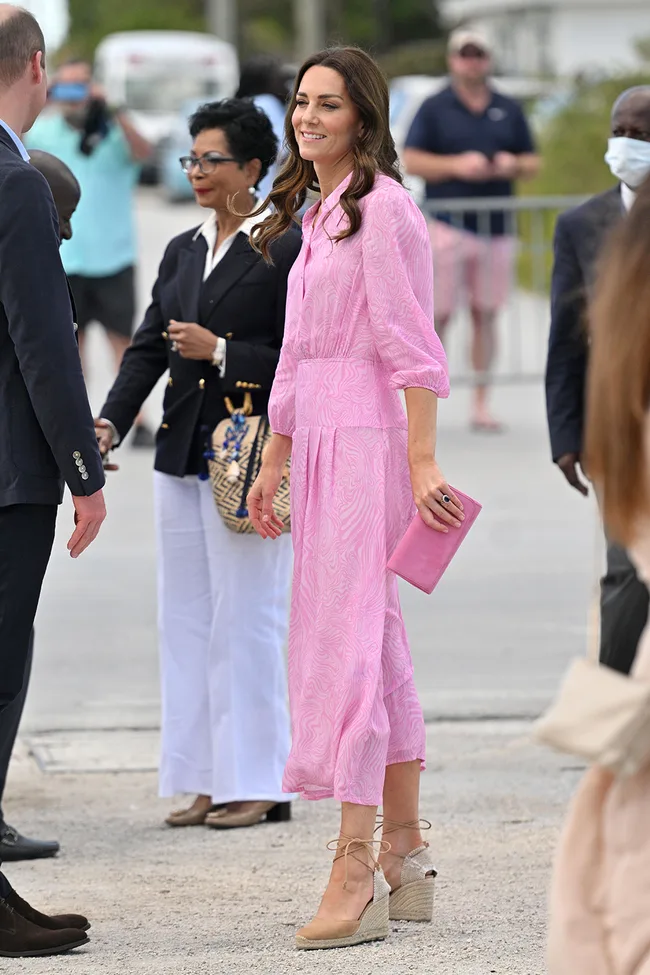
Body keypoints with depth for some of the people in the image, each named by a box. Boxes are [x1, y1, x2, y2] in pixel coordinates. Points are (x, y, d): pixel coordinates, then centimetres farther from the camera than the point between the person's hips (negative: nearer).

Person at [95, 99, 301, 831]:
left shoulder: (285, 250, -8)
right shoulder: (182, 252, 14)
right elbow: (148, 346, 10)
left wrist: (220, 353, -19)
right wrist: (111, 421, -4)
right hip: (182, 460, 8)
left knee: (244, 620, -4)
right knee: (186, 620, 9)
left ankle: (258, 784, 3)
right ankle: (205, 782, 15)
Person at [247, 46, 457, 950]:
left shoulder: (381, 206, -10)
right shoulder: (316, 213, 18)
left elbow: (411, 344, -15)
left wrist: (422, 460, -20)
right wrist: (273, 464, 24)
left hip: (367, 442, -9)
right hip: (321, 444, 9)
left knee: (346, 639, -13)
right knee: (372, 645, 11)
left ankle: (355, 867, -15)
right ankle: (405, 853, 16)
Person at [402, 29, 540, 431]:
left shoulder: (510, 111, 13)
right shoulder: (435, 109, 3)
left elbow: (534, 163, 16)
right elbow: (412, 160, -1)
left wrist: (514, 166, -6)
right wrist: (457, 165, -14)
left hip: (497, 228, 3)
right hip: (448, 226, -3)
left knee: (486, 315, 4)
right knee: (439, 314, -7)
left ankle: (481, 403, 8)